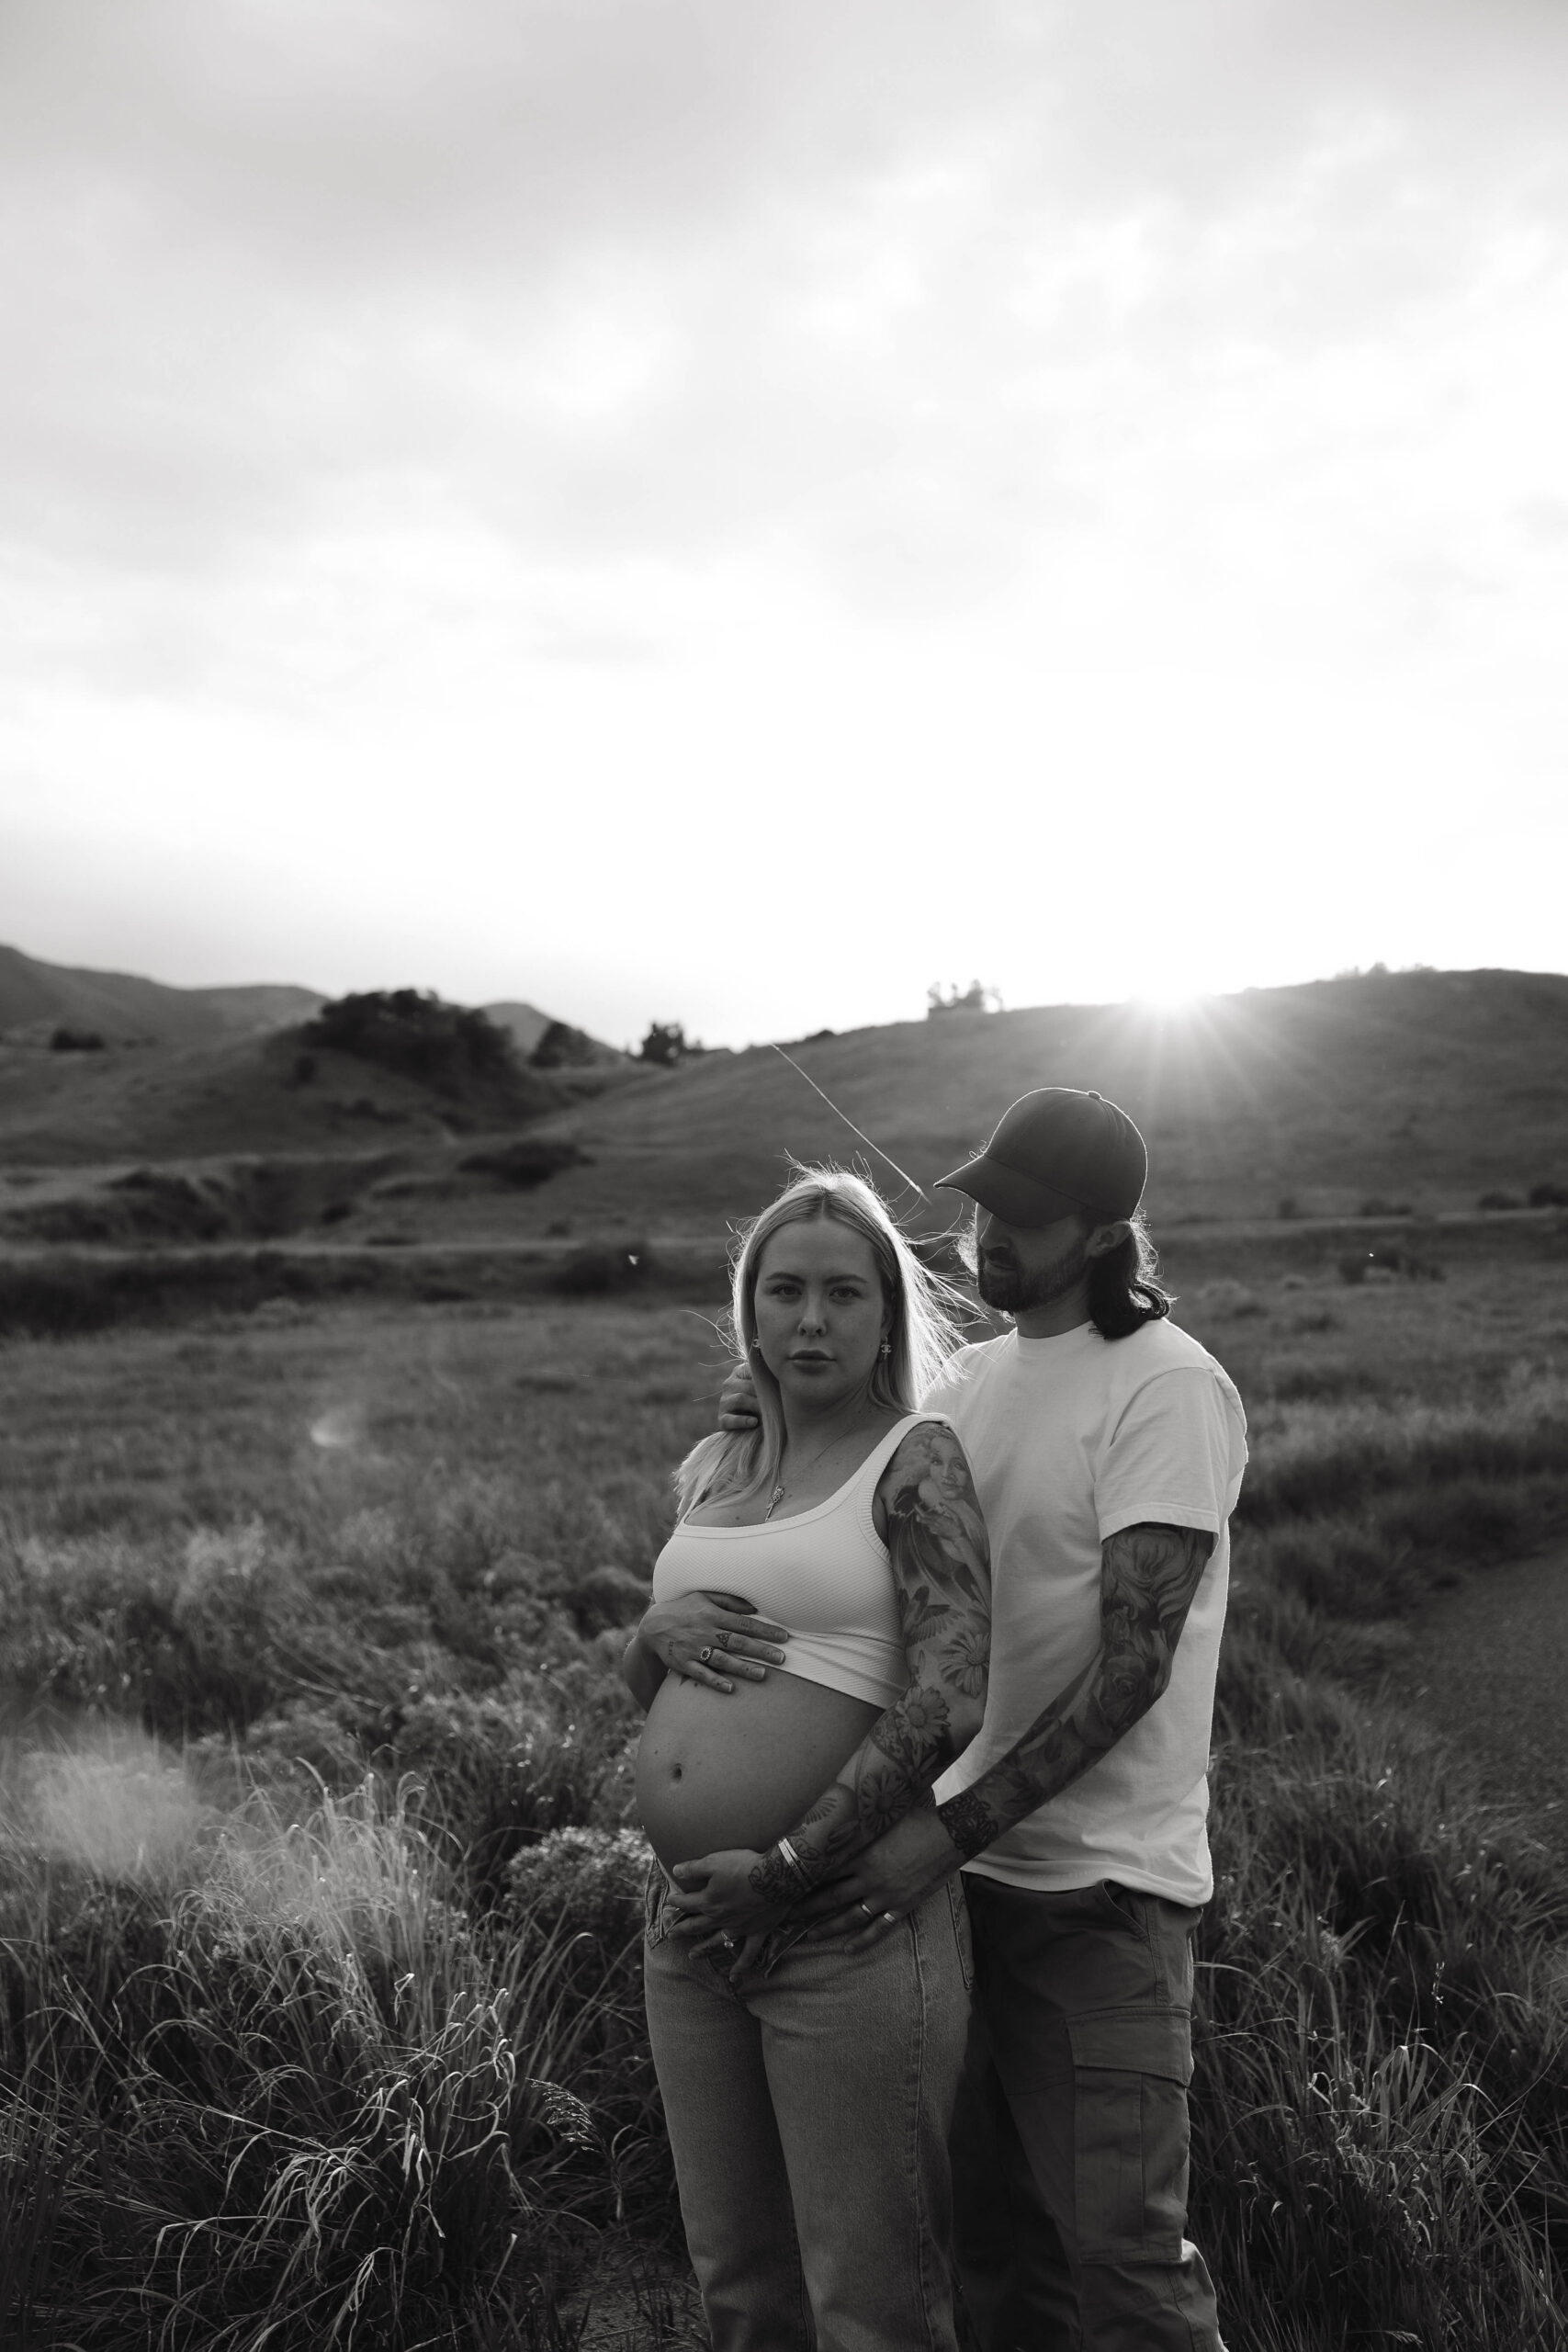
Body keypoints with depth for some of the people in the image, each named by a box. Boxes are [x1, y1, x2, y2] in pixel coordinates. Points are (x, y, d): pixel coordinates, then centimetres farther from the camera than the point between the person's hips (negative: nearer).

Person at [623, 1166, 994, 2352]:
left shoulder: (916, 1460, -8)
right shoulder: (710, 1469, 11)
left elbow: (951, 1702, -17)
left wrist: (785, 1868, -17)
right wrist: (661, 1631, -4)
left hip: (847, 1918, -6)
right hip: (689, 1913, 6)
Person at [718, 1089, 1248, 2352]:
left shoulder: (1167, 1386, -12)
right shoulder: (970, 1376, 10)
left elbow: (1131, 1666, -17)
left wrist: (951, 1831, -22)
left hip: (1098, 1880, -6)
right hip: (959, 1862, 6)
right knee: (996, 2238, 15)